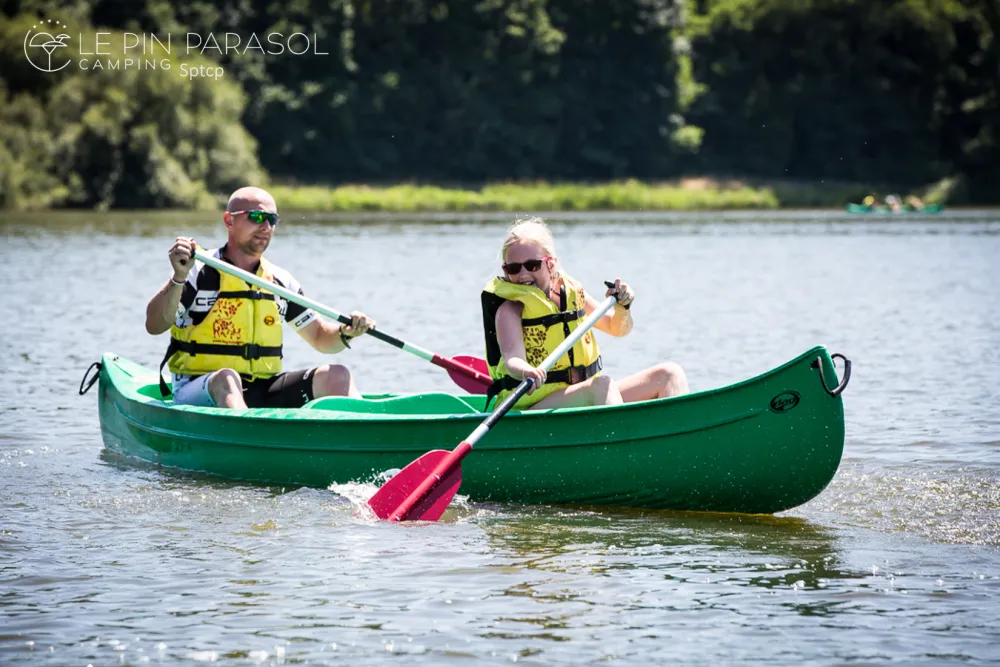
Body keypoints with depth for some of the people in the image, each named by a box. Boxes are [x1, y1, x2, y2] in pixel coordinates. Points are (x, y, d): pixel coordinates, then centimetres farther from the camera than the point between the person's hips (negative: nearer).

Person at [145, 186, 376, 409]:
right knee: (227, 378, -39)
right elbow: (154, 326, -15)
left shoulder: (281, 281, 14)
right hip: (201, 391, -5)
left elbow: (320, 337, 20)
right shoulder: (199, 273, -3)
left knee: (336, 376, -13)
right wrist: (179, 279, -29)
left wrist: (346, 333, -3)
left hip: (263, 393, 5)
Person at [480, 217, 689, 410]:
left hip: (586, 397, 7)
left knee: (669, 374, -5)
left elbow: (617, 328, 24)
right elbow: (512, 358, -25)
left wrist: (622, 306, 0)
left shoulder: (571, 291, 11)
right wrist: (524, 371, -50)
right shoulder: (510, 309, -7)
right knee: (601, 384, -35)